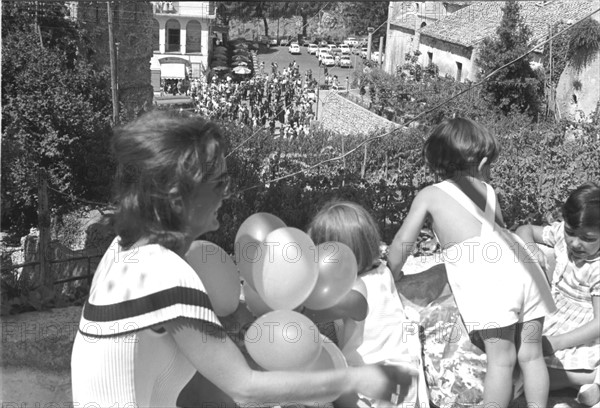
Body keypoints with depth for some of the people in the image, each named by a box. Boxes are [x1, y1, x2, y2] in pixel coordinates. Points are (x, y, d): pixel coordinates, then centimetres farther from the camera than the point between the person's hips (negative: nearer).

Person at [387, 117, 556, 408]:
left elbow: (403, 242, 10)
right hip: (521, 266, 4)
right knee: (531, 354, 14)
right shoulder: (487, 190, 23)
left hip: (484, 278, -4)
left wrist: (392, 274, 25)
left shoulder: (429, 195, 12)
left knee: (501, 359, 0)